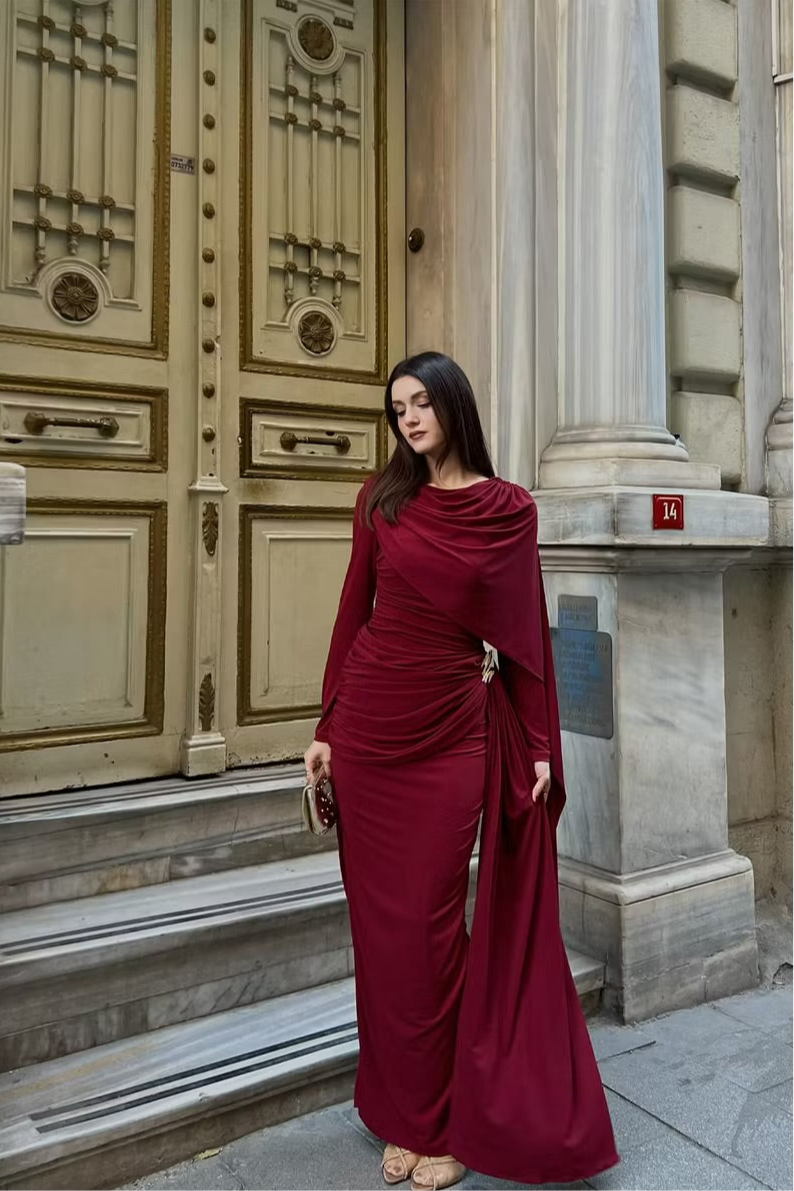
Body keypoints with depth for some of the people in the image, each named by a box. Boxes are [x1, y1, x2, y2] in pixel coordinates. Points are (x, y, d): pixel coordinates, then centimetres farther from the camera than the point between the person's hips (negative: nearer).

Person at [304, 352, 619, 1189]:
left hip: (454, 728, -2)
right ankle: (401, 1114, 29)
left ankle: (442, 1124, 25)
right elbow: (354, 611, 6)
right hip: (371, 720, 3)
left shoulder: (509, 508, 0)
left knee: (431, 922, 3)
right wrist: (327, 727, 3)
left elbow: (528, 630, 2)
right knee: (380, 918, 10)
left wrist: (540, 746, 1)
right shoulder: (381, 497, 6)